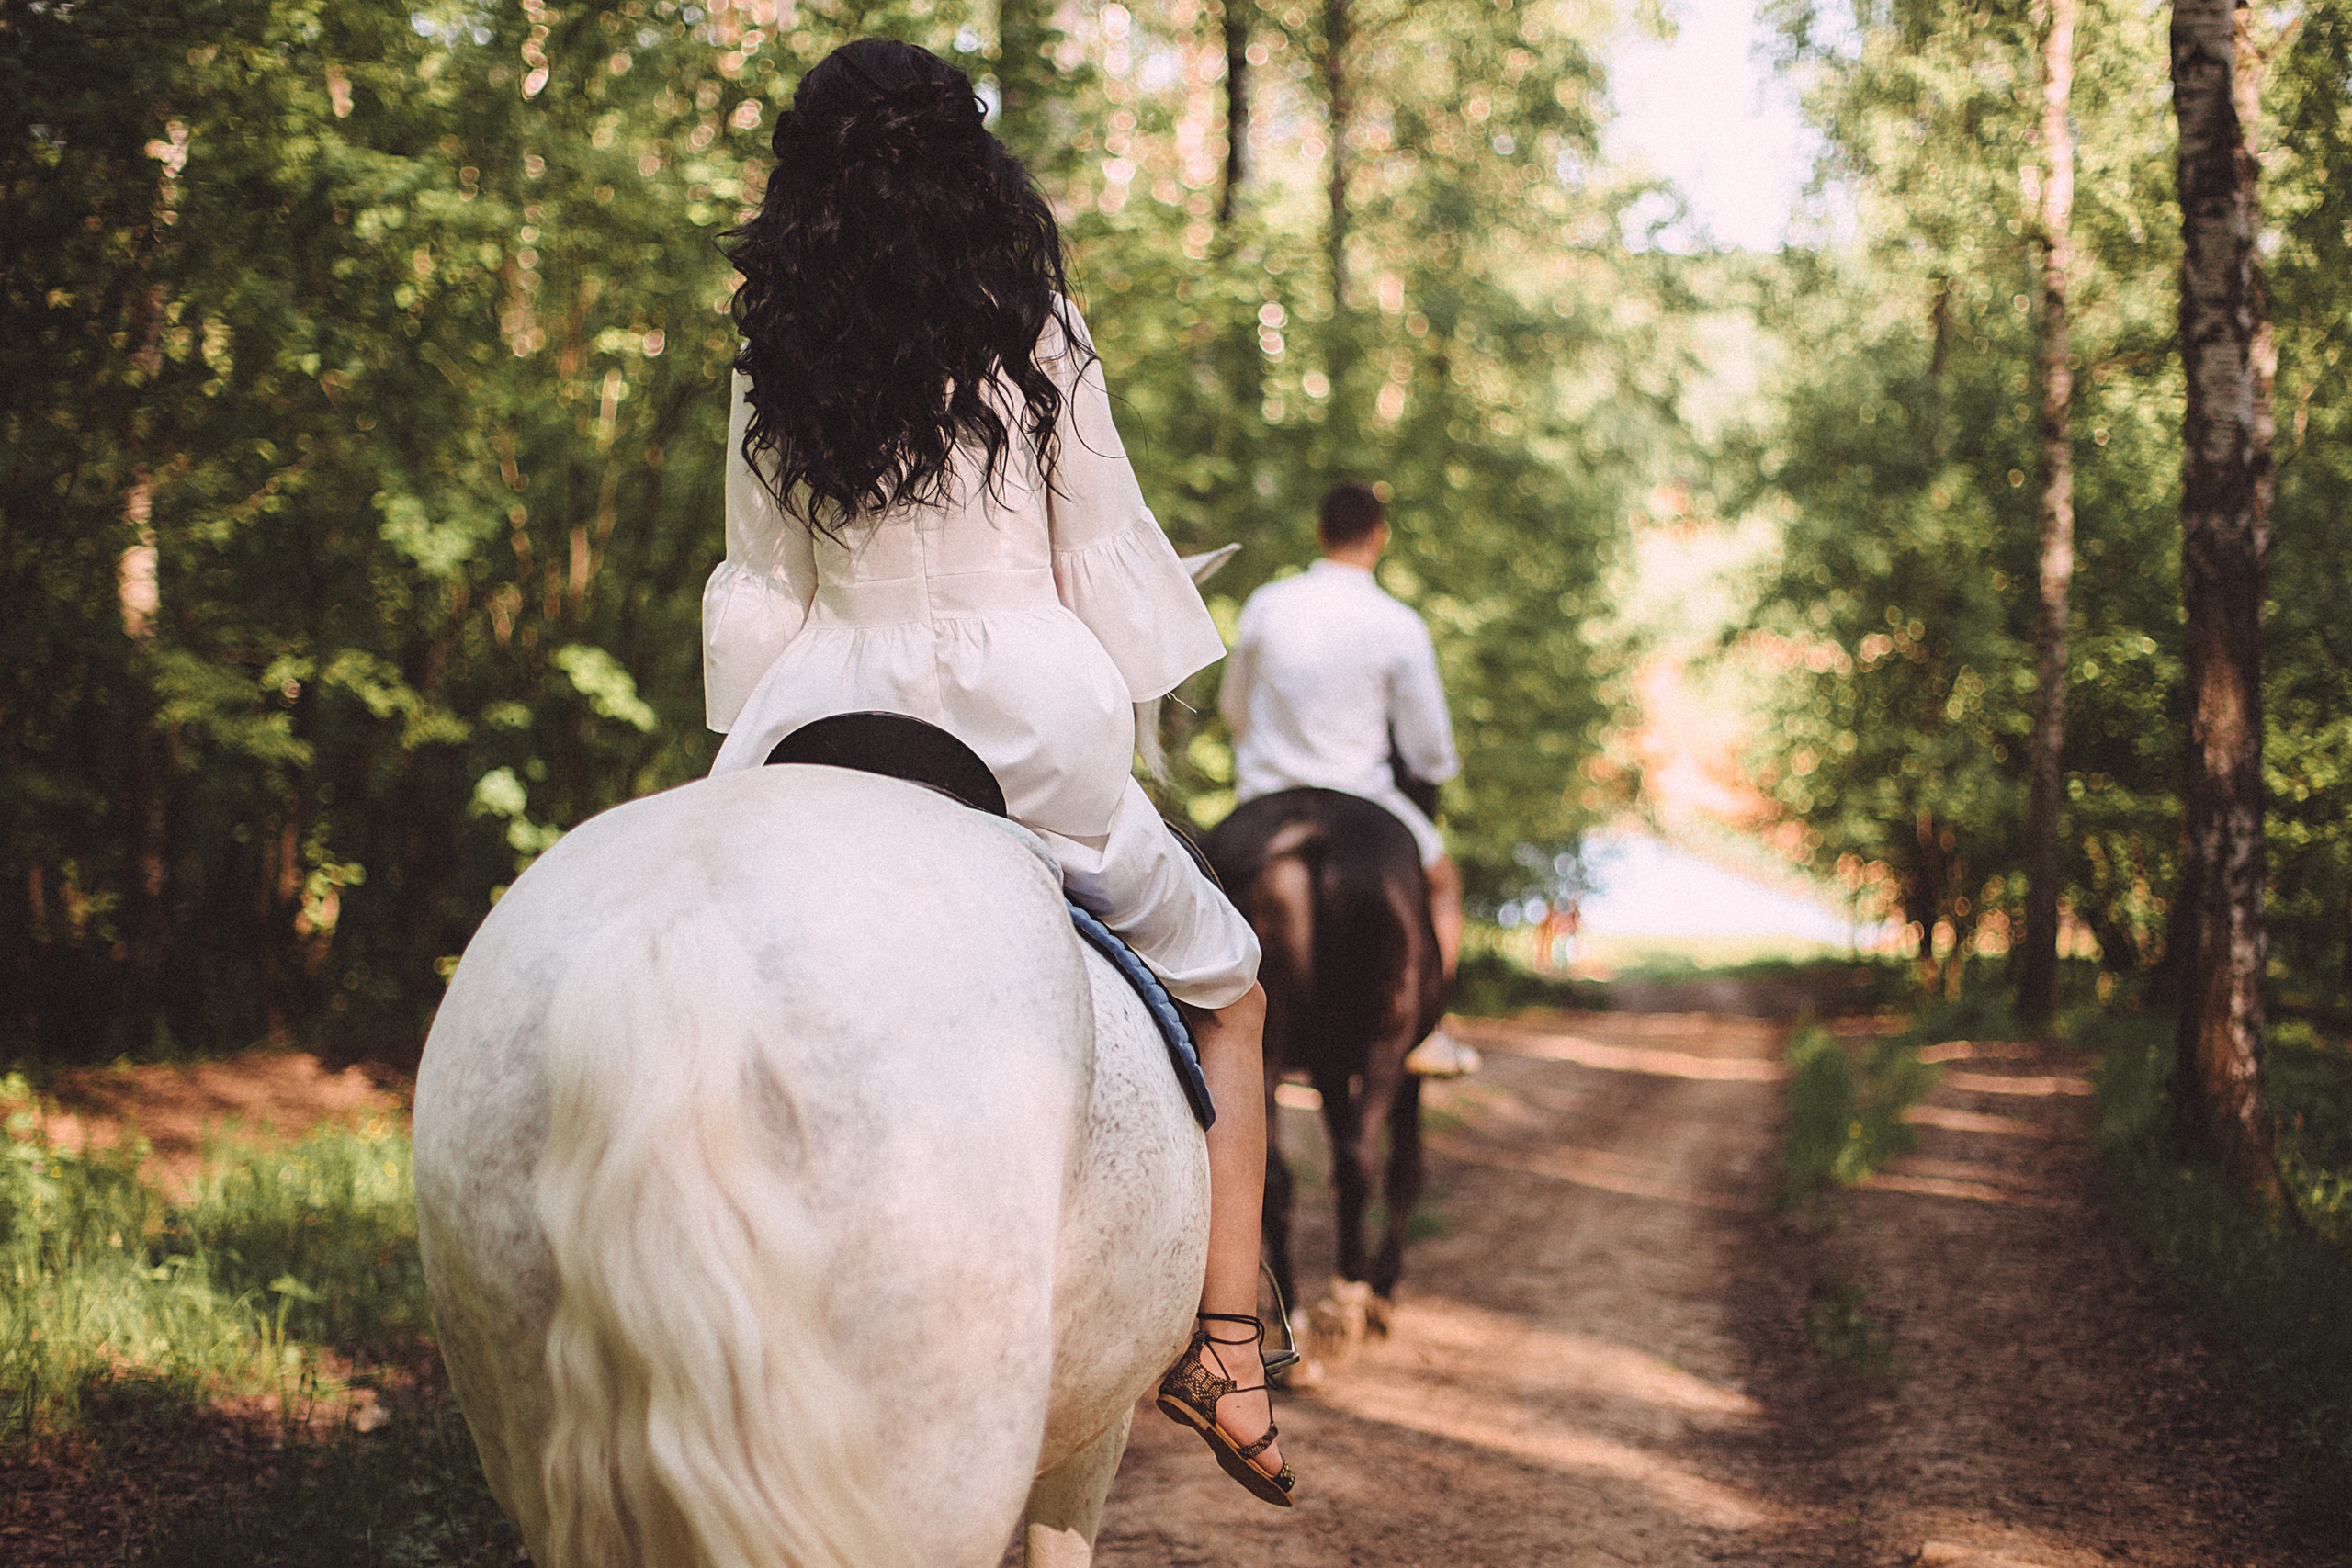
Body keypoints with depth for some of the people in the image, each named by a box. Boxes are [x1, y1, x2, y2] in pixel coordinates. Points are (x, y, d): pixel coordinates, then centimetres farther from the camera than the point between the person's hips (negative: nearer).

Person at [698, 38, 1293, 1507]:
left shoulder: (773, 376, 2)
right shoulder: (1038, 338, -5)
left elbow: (761, 590, 7)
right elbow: (1106, 546, 0)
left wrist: (759, 747, 18)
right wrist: (1135, 713, 13)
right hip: (1034, 716, -2)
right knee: (1224, 990, 17)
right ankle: (1228, 1344, 6)